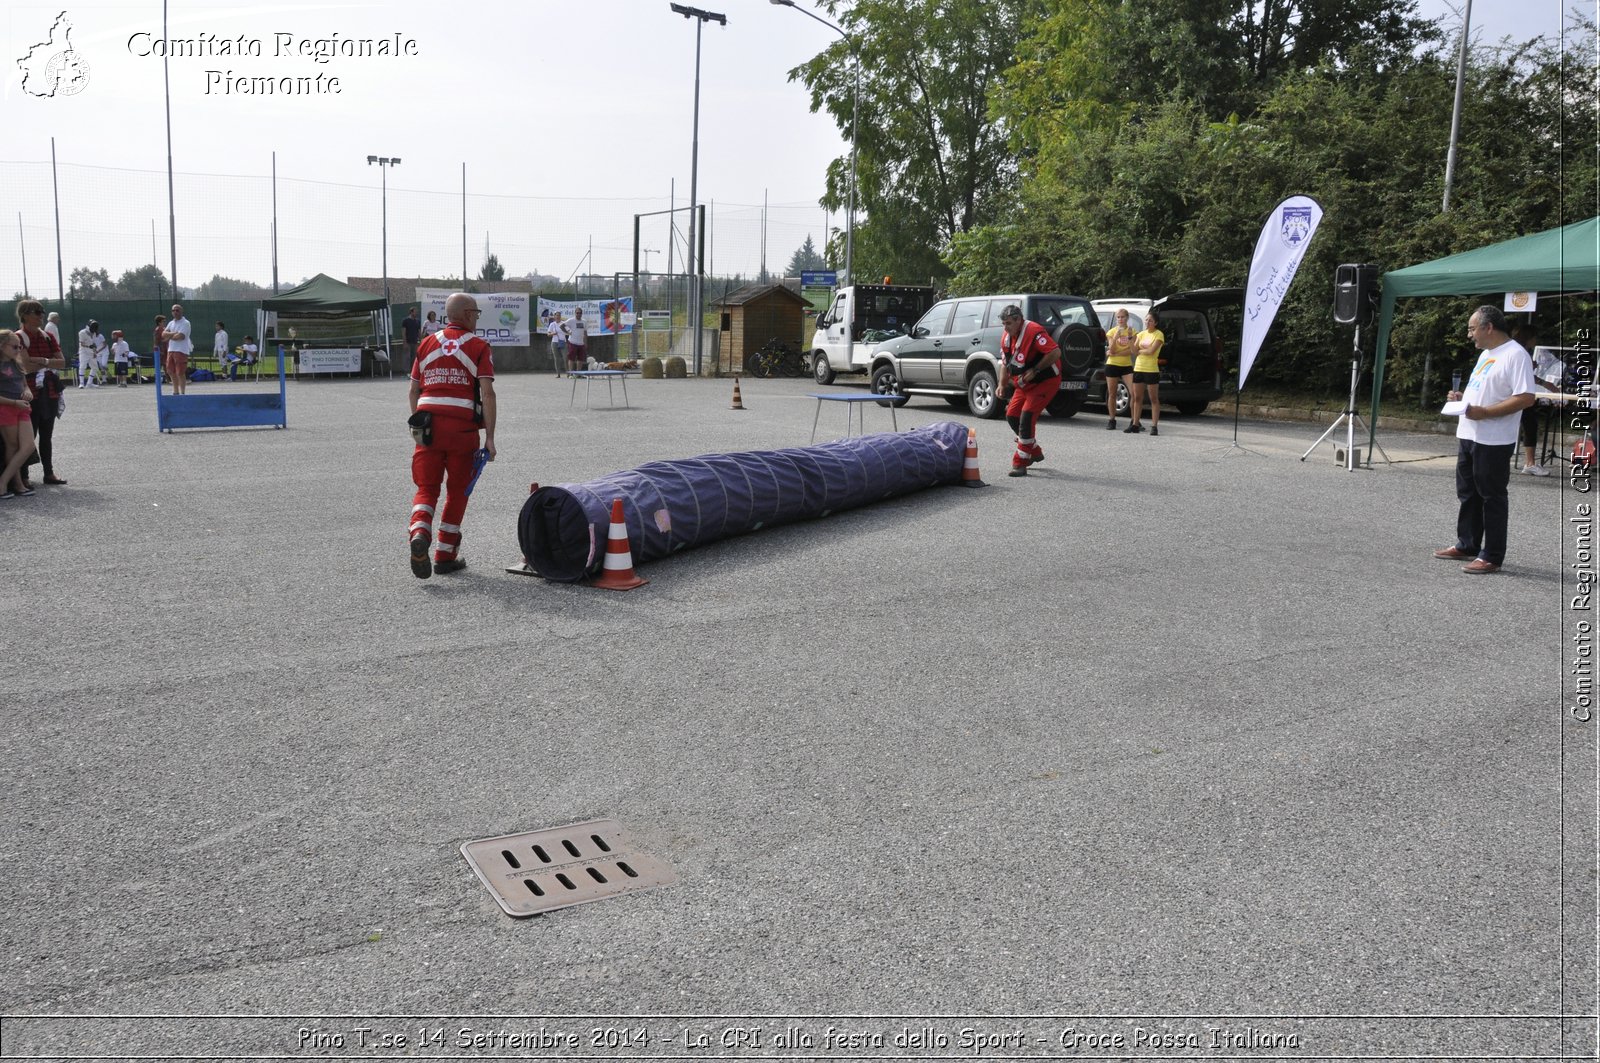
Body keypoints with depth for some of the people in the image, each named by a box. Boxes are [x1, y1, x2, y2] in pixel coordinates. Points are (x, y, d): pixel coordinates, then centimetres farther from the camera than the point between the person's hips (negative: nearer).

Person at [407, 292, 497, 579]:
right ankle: (445, 555, 15)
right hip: (462, 426, -3)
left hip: (428, 423, 3)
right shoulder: (479, 346, 1)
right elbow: (487, 393, -8)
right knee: (457, 490, 10)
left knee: (426, 487, 7)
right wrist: (489, 436, -7)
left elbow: (413, 391, 15)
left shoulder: (427, 344, 14)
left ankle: (419, 534, -21)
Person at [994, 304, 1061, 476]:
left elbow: (1055, 353, -29)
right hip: (1024, 384, 9)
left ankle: (1020, 463, -12)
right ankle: (1035, 452, 26)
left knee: (1026, 417, -18)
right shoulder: (1006, 337, 3)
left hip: (1045, 381, -9)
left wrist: (1035, 370, -26)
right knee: (1012, 415, 7)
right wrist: (1002, 385, 3)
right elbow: (1005, 363, 14)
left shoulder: (1033, 331, -24)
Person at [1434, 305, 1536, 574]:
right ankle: (1467, 546, 29)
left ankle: (1492, 557, 5)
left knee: (1492, 498, -2)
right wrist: (1463, 396, 7)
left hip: (1493, 441, -10)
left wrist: (1484, 412, -25)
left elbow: (1526, 398, -22)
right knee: (1467, 494, 17)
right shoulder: (1486, 353, 16)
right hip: (1468, 436, 10)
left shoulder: (1515, 355, -15)